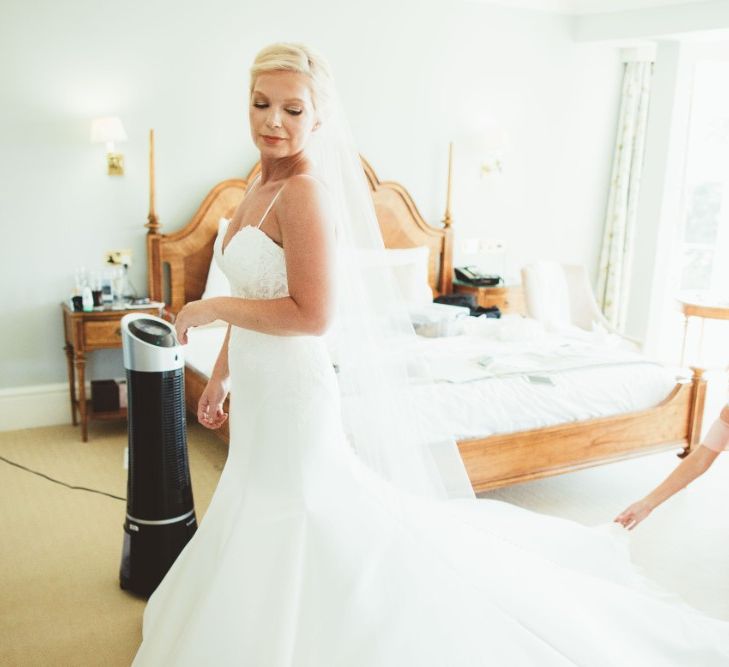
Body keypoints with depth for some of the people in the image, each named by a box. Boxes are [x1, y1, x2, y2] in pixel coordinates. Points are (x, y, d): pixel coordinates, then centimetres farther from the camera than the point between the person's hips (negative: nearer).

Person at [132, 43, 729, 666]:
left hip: (295, 392, -10)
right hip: (262, 393, 10)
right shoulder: (264, 185, 8)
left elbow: (311, 315, -26)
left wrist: (211, 307, -16)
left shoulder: (306, 190, -20)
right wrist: (220, 375, 16)